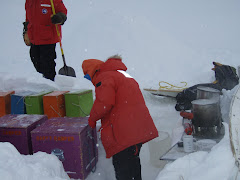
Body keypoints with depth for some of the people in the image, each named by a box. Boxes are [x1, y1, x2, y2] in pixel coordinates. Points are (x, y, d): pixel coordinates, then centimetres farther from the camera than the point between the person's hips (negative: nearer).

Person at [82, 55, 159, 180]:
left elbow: (104, 102, -20)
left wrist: (92, 119, -3)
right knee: (133, 161, 25)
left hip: (124, 133, -10)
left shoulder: (104, 77, -7)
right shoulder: (122, 74, 24)